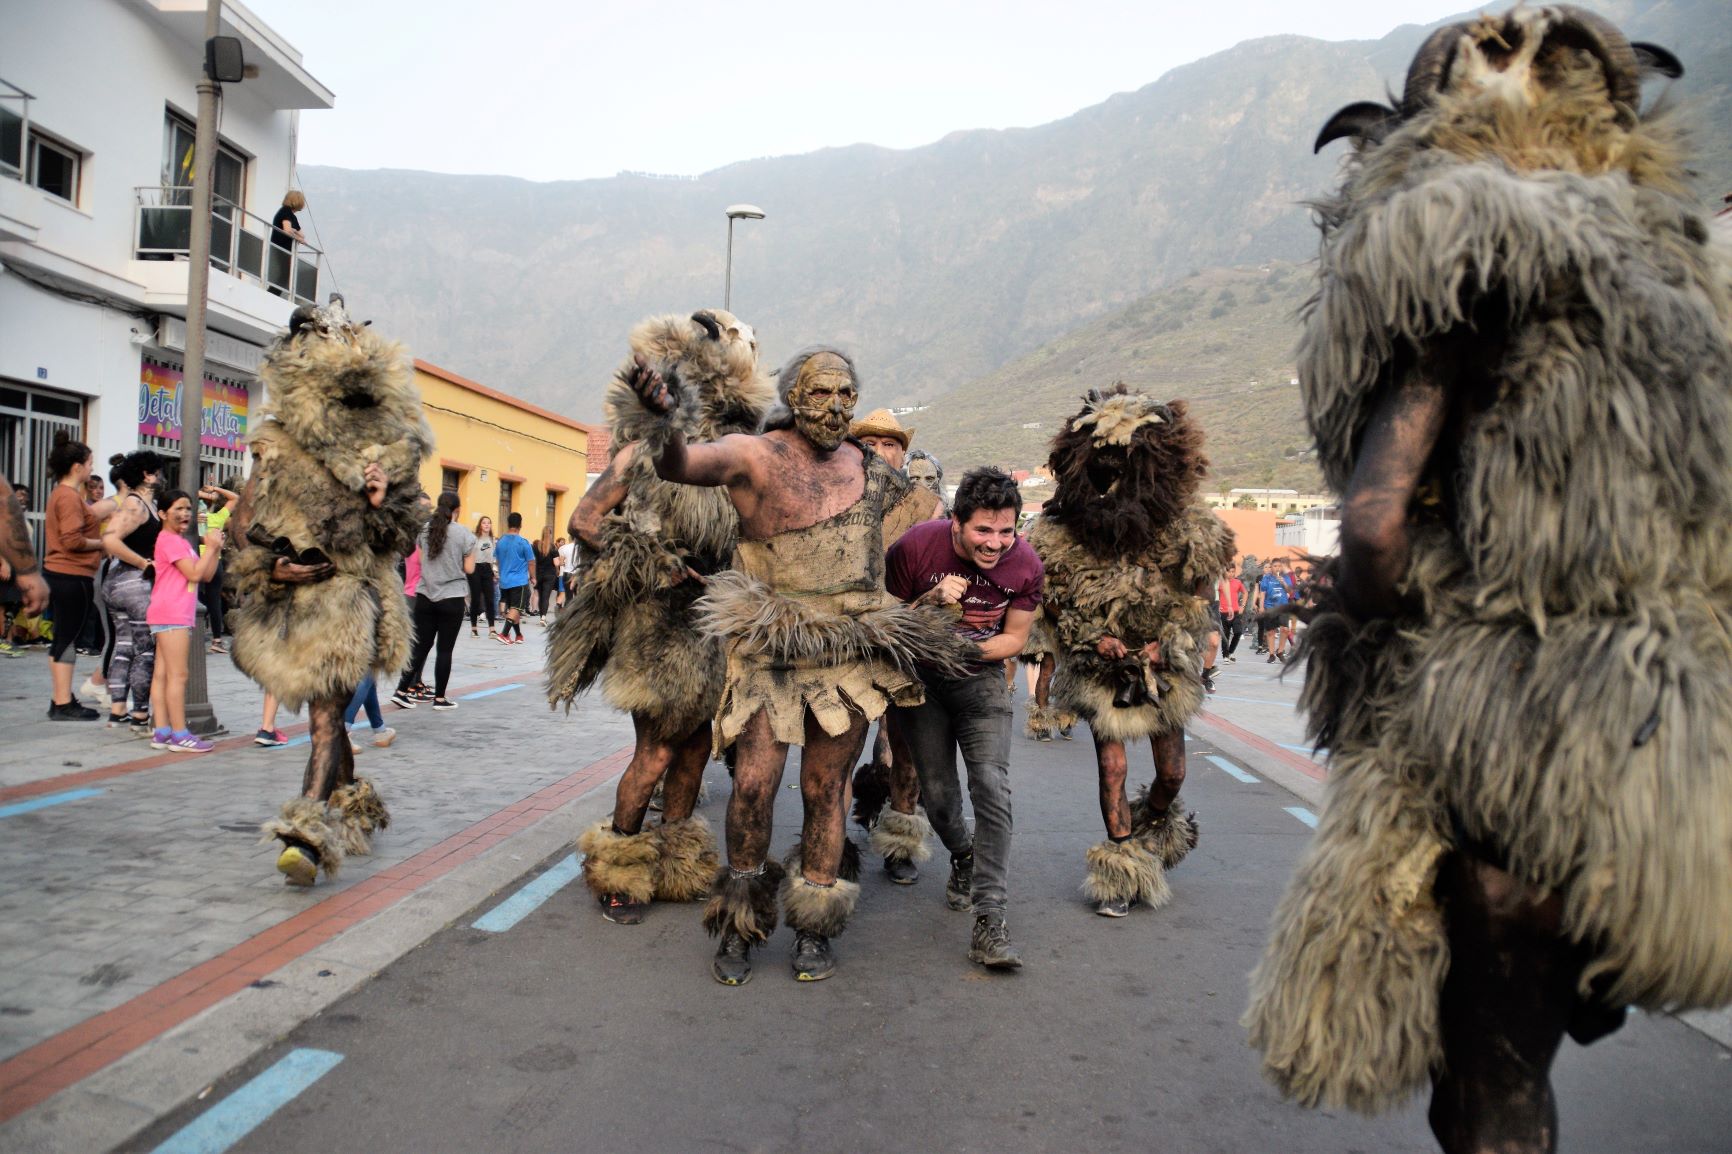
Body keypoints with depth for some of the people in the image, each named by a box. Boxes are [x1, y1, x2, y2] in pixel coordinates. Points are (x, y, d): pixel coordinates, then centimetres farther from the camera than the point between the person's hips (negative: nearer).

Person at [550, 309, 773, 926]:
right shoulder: (646, 447, -9)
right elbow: (585, 519, -10)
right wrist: (653, 568, -14)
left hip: (711, 619, 6)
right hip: (658, 619, -6)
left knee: (695, 746, 12)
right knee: (656, 752, -1)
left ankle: (674, 868, 27)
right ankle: (618, 871, 17)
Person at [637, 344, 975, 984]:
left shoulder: (868, 468, 9)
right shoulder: (755, 456, -6)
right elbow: (679, 465, -23)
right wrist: (663, 421, -47)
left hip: (851, 653, 3)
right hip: (770, 653, -3)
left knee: (824, 789, 8)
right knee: (754, 784, -9)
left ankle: (814, 930, 23)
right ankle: (739, 927, 14)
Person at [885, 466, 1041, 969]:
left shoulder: (1025, 564, -16)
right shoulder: (915, 546, -21)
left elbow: (1014, 638, -3)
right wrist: (930, 602, -28)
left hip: (981, 679, 0)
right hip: (922, 680, 0)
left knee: (992, 786, -17)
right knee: (938, 794, 5)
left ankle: (989, 920, -14)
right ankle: (963, 859, 41)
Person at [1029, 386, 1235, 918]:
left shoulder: (1184, 528, -8)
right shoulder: (1065, 529, -8)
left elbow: (1196, 600, 0)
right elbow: (1055, 599, 1)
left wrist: (1165, 647, -12)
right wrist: (1093, 640, -12)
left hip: (1164, 667, 1)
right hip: (1100, 668, -1)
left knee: (1172, 772, 10)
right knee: (1111, 768, -1)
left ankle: (1154, 827, 44)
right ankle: (1123, 873, 15)